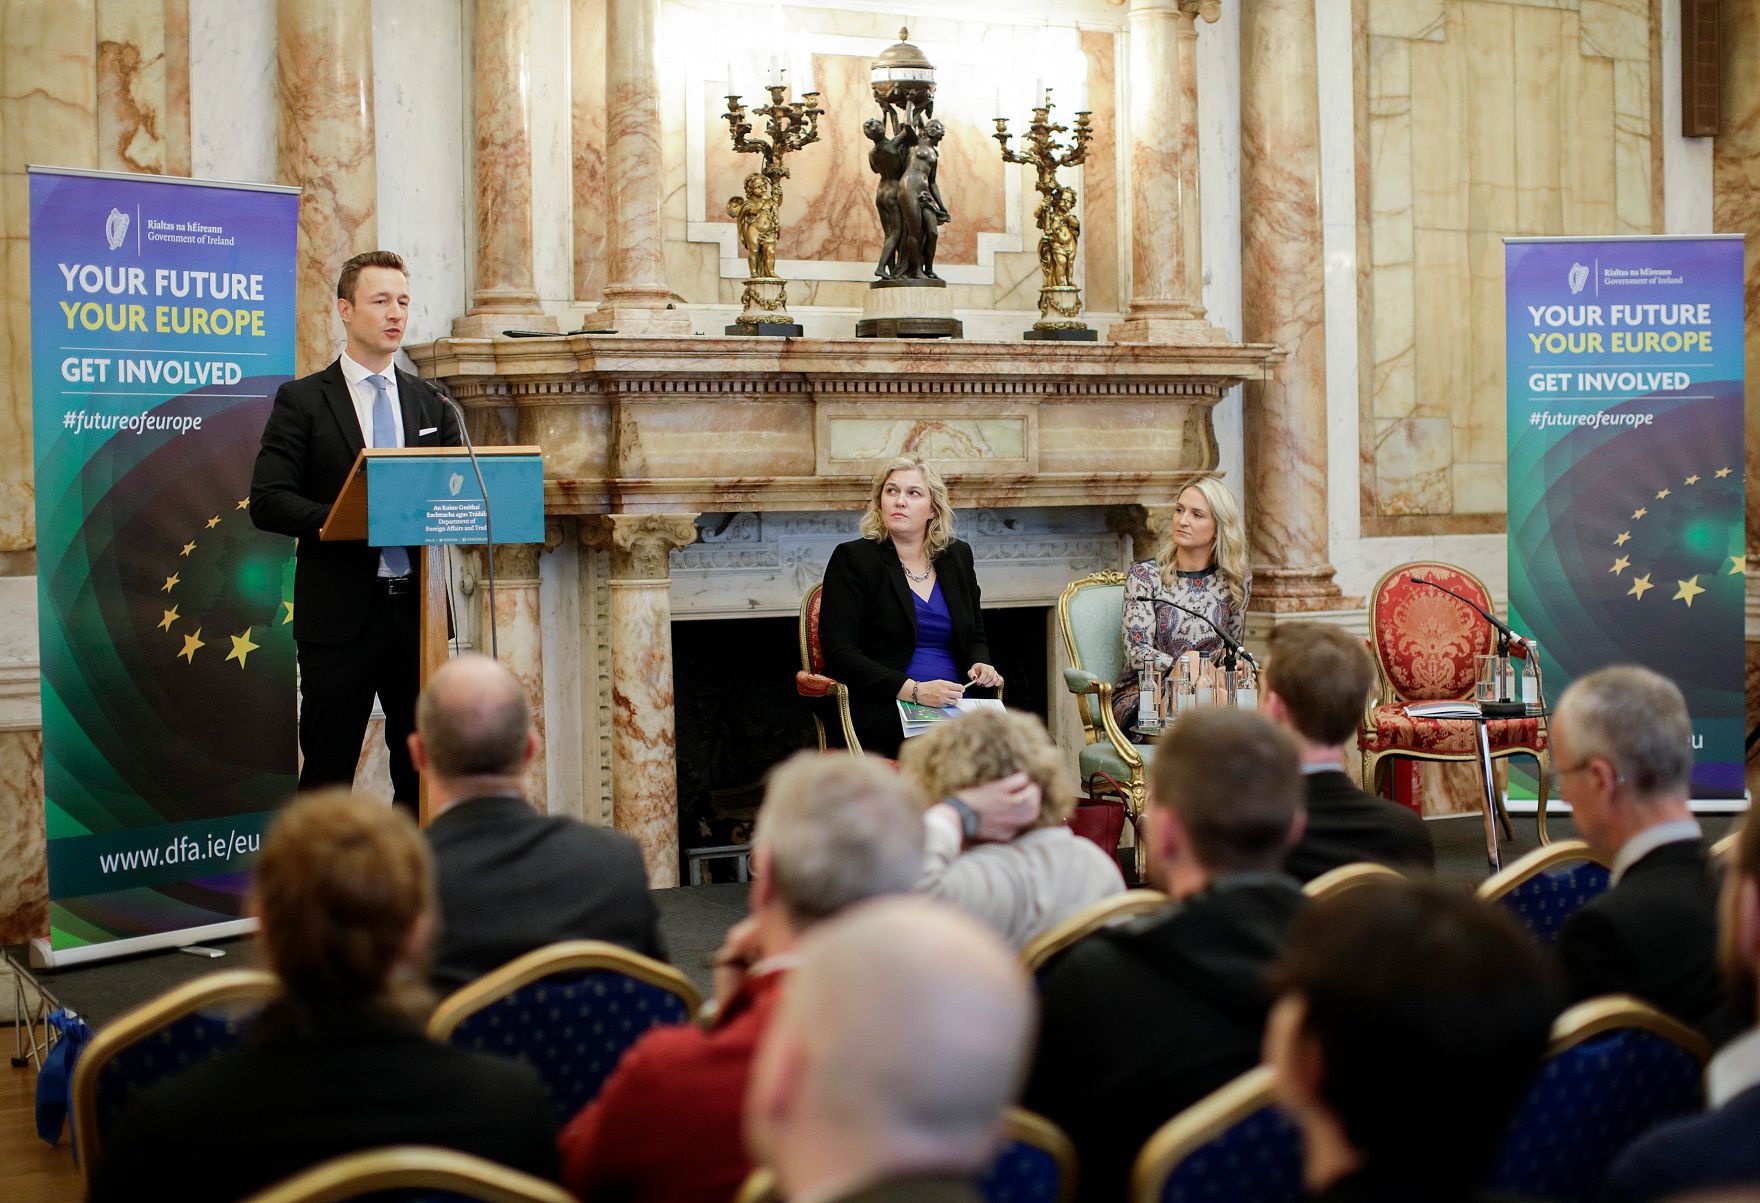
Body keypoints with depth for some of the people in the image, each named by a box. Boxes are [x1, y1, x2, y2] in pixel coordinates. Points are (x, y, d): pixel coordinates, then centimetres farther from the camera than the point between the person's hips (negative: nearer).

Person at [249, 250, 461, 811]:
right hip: (340, 612, -4)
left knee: (421, 774, 8)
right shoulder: (302, 401, 0)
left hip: (418, 610, 4)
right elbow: (267, 502, -8)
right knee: (328, 774, 1)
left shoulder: (430, 405, 14)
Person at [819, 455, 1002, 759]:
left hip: (955, 706, 5)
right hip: (885, 711, -5)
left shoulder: (957, 557, 17)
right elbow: (839, 653, -7)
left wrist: (980, 665, 3)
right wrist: (914, 690, -18)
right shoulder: (852, 558, 1)